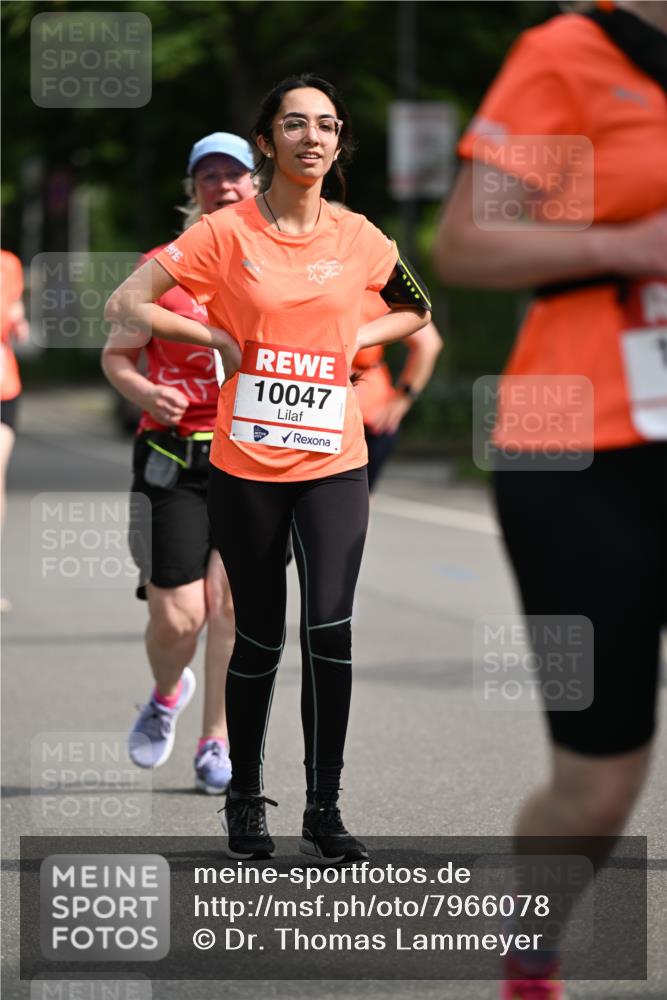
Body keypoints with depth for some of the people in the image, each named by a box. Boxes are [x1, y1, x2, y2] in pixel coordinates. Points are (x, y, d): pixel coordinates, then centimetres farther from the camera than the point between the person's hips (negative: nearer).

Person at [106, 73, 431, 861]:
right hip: (246, 465, -1)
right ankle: (245, 801, 23)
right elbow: (125, 304, -4)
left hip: (333, 463, 1)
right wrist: (221, 340, -8)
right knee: (258, 639, 7)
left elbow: (415, 310, 22)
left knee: (329, 628, -11)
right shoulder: (228, 233, -4)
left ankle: (324, 810, -3)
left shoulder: (358, 237, 4)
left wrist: (353, 339, 5)